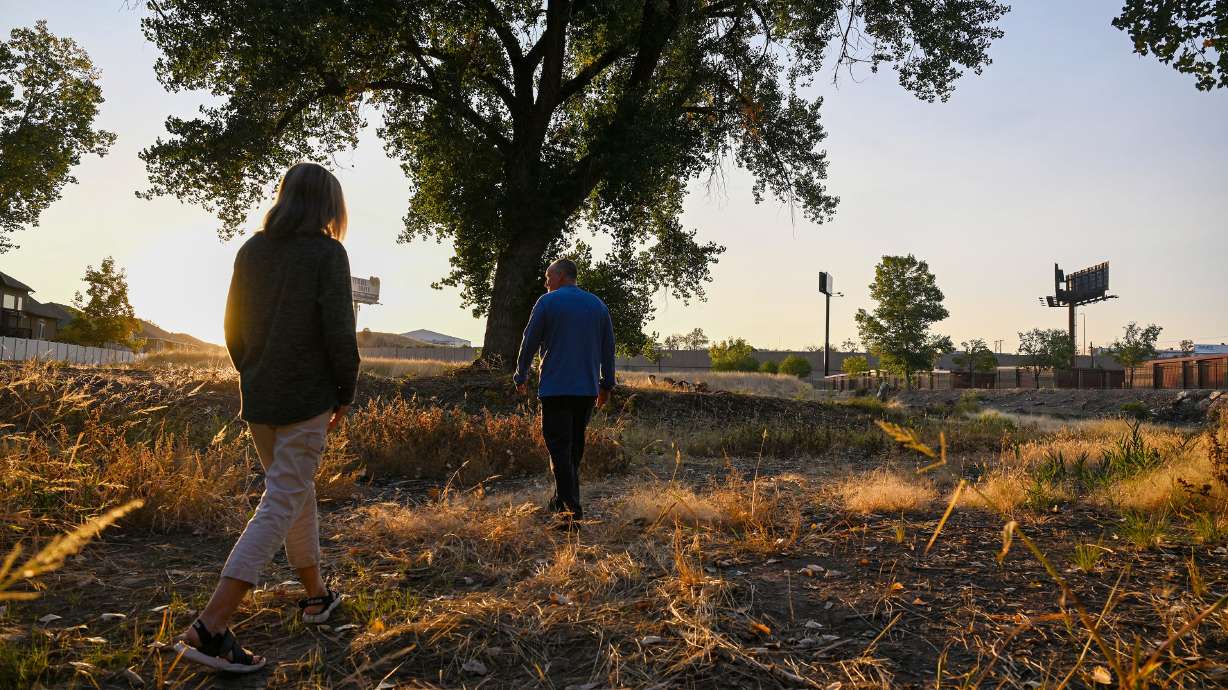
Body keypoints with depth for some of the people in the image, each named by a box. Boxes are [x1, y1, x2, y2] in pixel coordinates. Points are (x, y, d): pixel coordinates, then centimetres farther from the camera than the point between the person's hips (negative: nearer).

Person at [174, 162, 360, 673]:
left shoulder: (251, 251, 8)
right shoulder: (327, 253, -9)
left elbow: (234, 328, 12)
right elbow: (339, 331, -14)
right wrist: (345, 392, -2)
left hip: (257, 400, 7)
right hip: (306, 400, -7)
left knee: (298, 494, 20)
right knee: (281, 505, -5)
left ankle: (316, 595, 33)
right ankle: (209, 628, -11)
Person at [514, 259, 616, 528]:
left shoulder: (547, 302, -3)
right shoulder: (598, 305, 11)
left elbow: (530, 342, -1)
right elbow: (608, 347, 13)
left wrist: (521, 377, 11)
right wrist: (607, 384, 20)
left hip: (555, 388, -5)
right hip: (587, 389, 5)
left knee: (560, 448, -4)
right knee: (575, 447, 15)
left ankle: (571, 511, -11)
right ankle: (562, 501, 25)